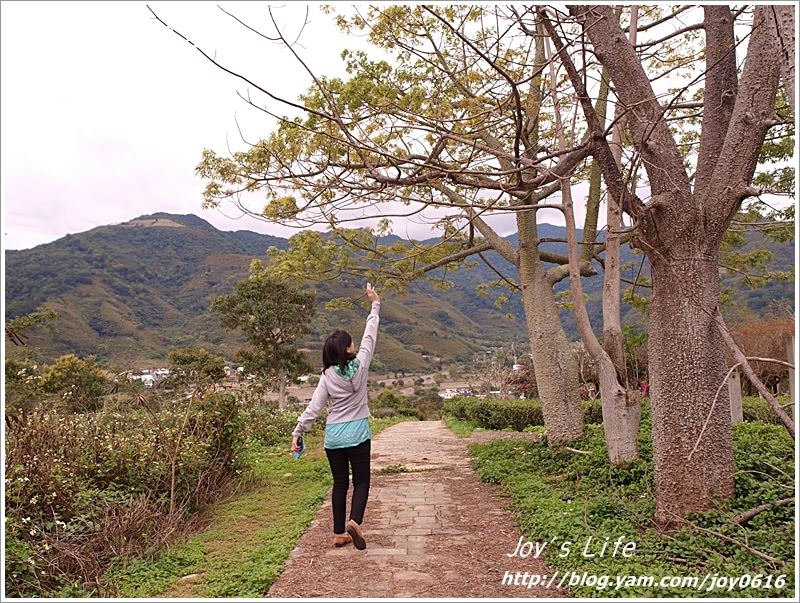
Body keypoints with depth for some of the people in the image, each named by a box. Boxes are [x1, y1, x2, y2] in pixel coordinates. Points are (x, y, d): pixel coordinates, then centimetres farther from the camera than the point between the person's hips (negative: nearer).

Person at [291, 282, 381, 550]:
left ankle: (339, 533, 17)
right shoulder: (360, 365, -8)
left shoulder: (327, 376, -5)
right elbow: (370, 337, 2)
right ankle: (354, 521, -14)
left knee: (340, 483, 13)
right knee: (362, 481, 9)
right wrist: (375, 304, 10)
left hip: (333, 436, 2)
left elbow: (313, 408, -7)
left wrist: (297, 433, 0)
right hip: (357, 433, -2)